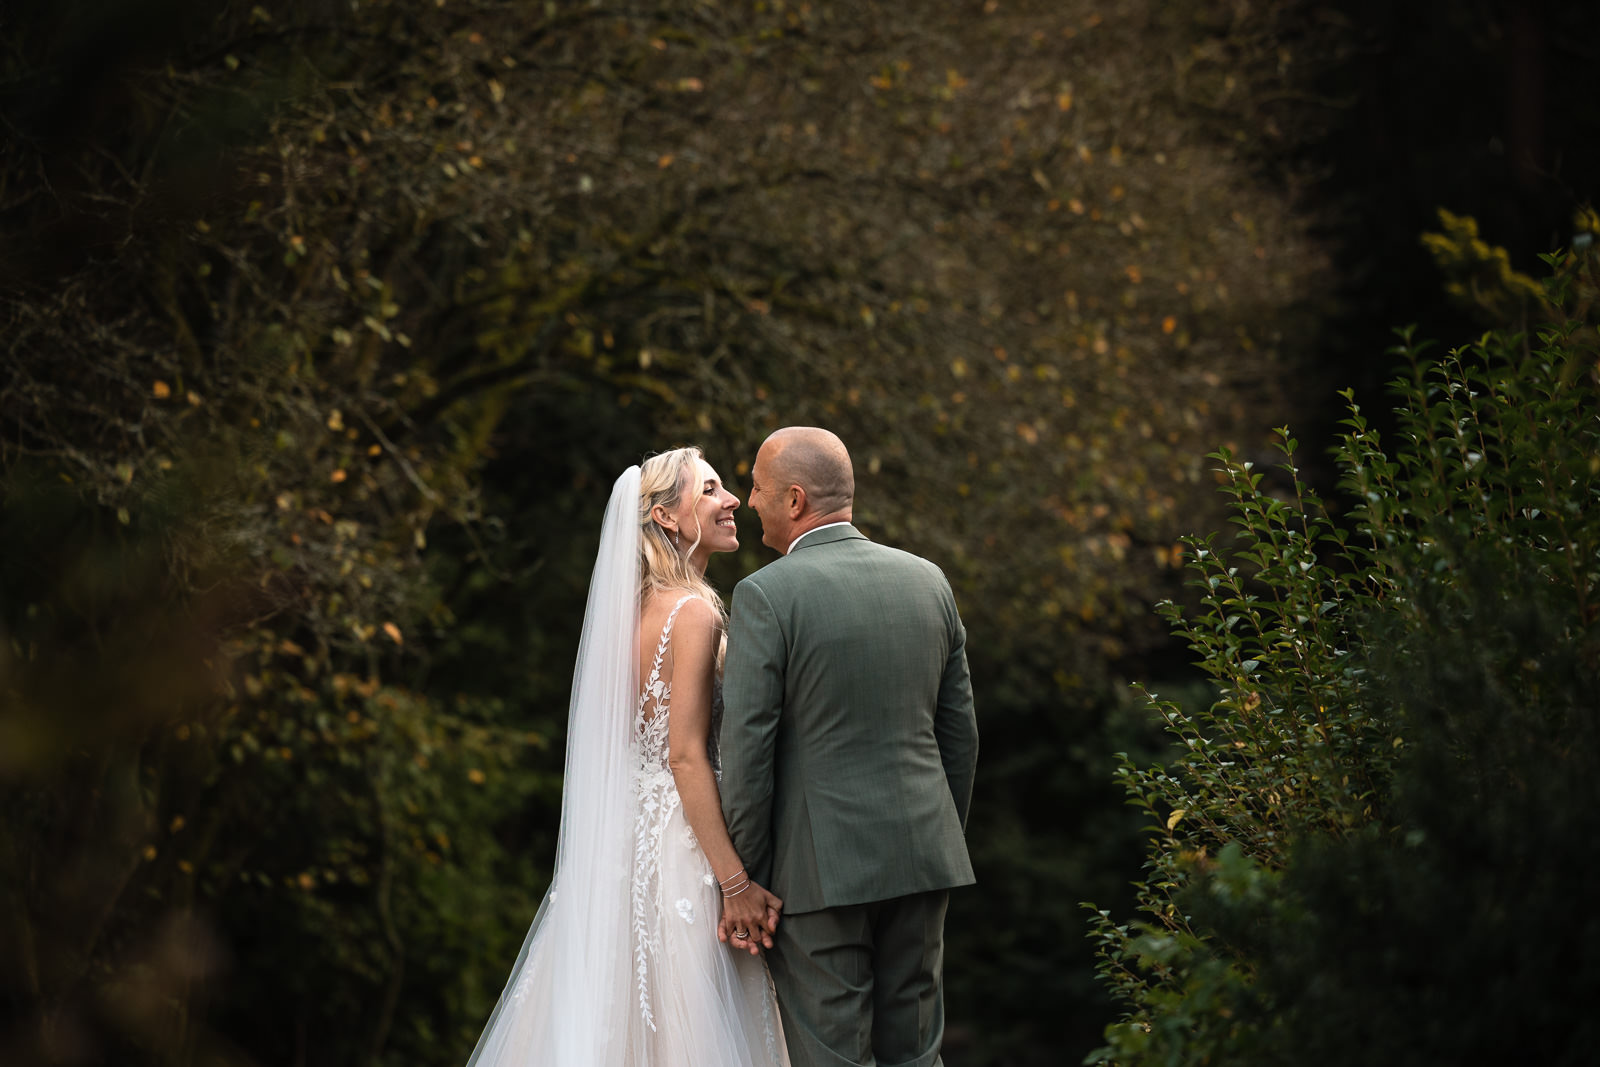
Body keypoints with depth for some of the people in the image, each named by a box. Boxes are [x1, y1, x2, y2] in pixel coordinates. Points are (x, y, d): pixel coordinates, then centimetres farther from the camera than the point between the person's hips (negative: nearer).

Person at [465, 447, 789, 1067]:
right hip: (679, 851, -9)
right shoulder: (694, 613, -13)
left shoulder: (636, 609, 12)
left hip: (624, 845, 9)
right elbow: (687, 757, -19)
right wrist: (736, 883, -20)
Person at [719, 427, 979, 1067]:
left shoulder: (765, 595, -11)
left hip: (819, 867, -5)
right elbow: (959, 732, 12)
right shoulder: (927, 581, 7)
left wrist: (744, 885, -5)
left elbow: (746, 753, -12)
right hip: (921, 856, 5)